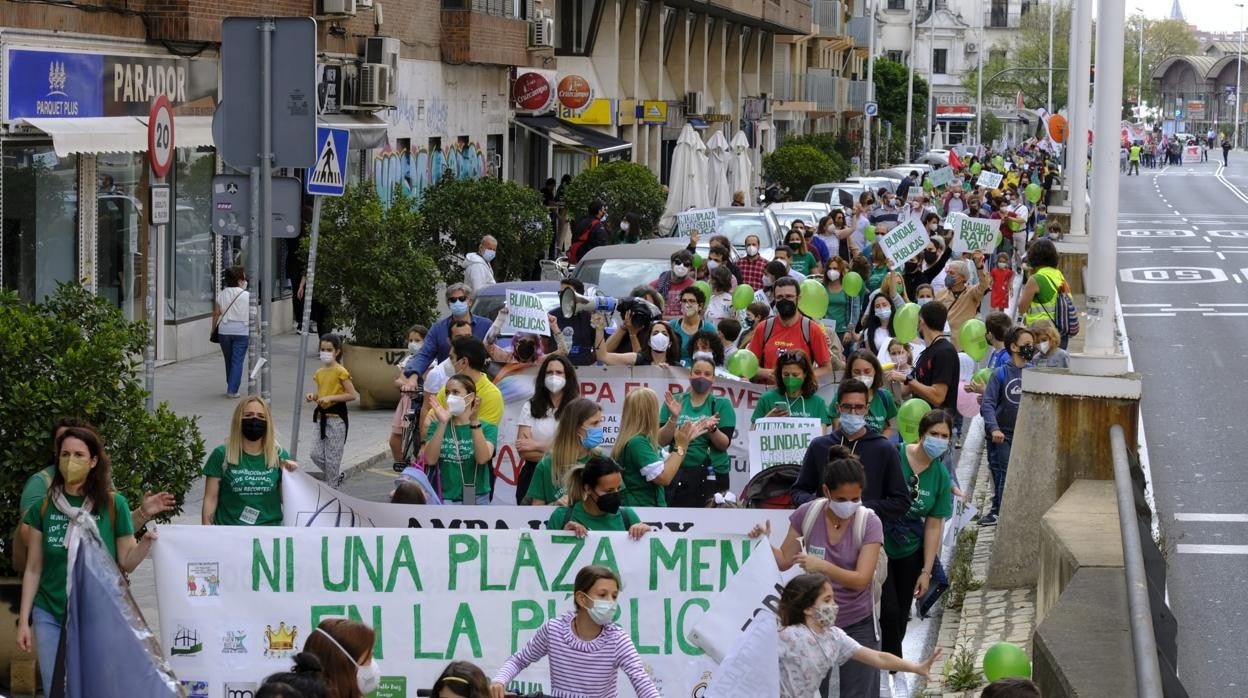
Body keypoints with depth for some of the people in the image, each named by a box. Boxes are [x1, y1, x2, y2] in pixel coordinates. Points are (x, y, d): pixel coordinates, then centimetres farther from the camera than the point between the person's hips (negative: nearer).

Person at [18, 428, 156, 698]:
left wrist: (148, 539, -20)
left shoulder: (113, 504, -5)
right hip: (50, 615, 2)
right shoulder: (44, 506, 0)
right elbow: (33, 569, 5)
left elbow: (126, 563, -2)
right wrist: (24, 619, 3)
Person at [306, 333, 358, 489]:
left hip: (336, 418, -7)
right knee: (316, 454, 3)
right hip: (322, 416, 7)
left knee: (332, 456, -3)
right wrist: (313, 396, 3)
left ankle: (331, 488, 7)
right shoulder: (319, 373, 11)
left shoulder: (340, 371, -10)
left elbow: (352, 395, -13)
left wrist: (331, 397, -19)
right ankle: (338, 476, 23)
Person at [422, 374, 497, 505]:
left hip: (476, 500, -1)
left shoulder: (487, 427, 1)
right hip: (443, 499, 1)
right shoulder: (437, 426, 7)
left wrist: (475, 422, -26)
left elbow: (482, 458, -17)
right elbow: (430, 460, -10)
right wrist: (442, 424, -19)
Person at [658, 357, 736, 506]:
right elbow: (662, 441, 1)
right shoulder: (674, 402, 8)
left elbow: (725, 444, -4)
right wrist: (674, 418, -13)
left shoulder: (722, 404, 4)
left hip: (712, 476, -1)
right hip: (678, 475, 1)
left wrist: (712, 429, -22)